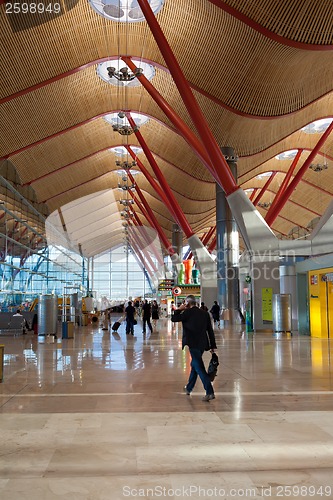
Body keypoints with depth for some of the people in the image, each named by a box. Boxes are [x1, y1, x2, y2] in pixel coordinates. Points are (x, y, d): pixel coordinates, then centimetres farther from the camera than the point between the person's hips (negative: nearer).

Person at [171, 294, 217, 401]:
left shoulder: (187, 312, -9)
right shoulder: (205, 313, 8)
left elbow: (173, 319, -1)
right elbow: (210, 330, 8)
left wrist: (179, 310, 12)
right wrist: (213, 345, 12)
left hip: (193, 344, -7)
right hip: (203, 344, 7)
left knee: (199, 368, -6)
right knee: (195, 364, 22)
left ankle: (210, 392, -13)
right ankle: (189, 388, 37)